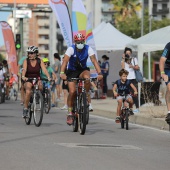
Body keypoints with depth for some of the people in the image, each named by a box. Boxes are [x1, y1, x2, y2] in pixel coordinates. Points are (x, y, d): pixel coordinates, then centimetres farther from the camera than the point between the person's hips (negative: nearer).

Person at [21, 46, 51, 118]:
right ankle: (25, 108, -22)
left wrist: (48, 77, -33)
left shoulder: (39, 61, -3)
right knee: (28, 91, -31)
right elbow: (24, 69, -21)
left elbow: (44, 70, -15)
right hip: (28, 80, -1)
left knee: (40, 84, -34)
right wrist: (23, 77, -42)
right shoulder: (26, 61, -5)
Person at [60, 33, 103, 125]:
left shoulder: (88, 49, -15)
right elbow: (65, 61, -31)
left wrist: (99, 73, -37)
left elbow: (94, 61, -23)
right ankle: (70, 113, -2)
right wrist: (62, 73, -47)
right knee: (72, 92, -14)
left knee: (87, 78, -35)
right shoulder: (71, 49, -20)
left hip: (83, 70, 1)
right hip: (72, 71, -1)